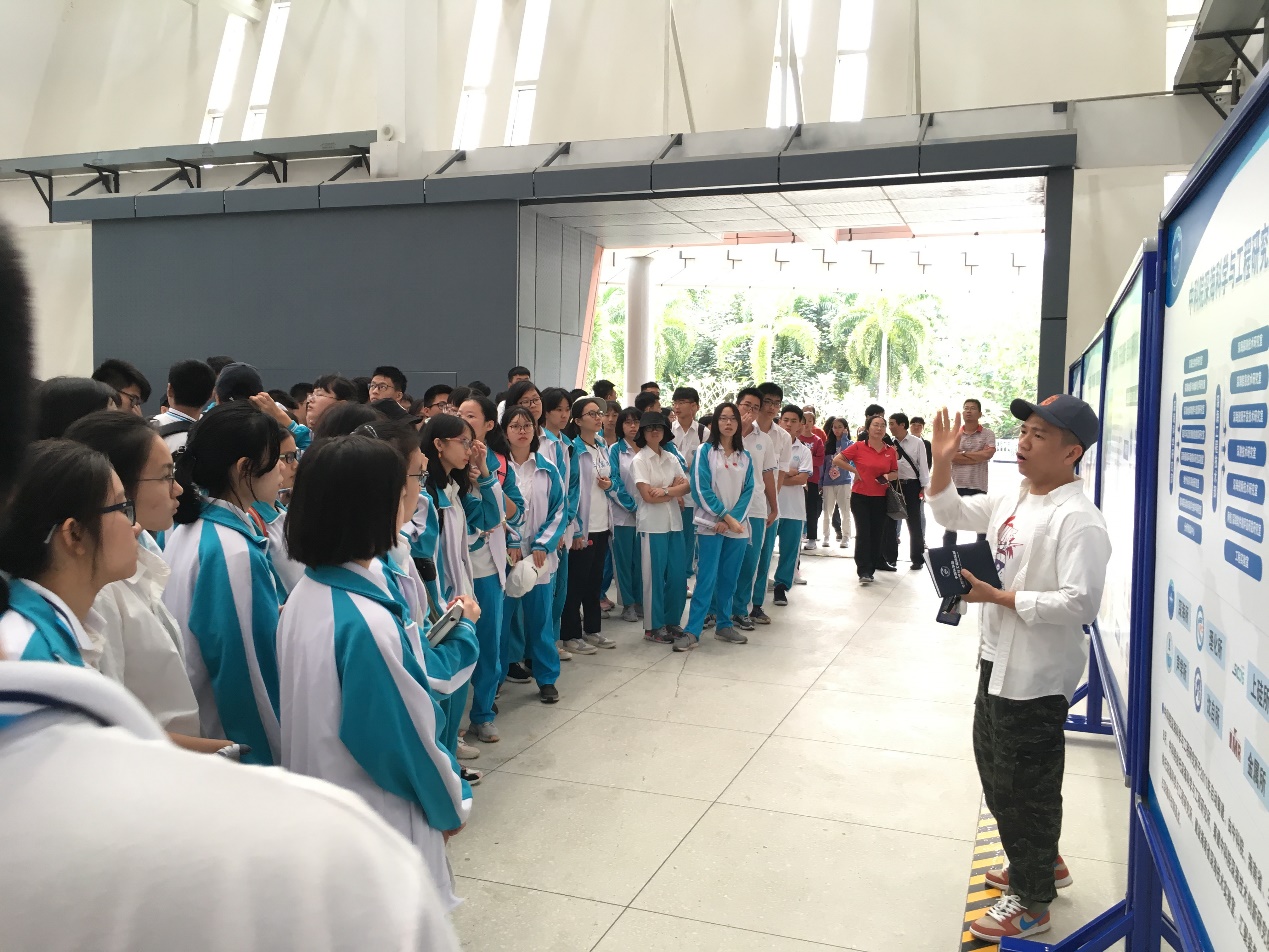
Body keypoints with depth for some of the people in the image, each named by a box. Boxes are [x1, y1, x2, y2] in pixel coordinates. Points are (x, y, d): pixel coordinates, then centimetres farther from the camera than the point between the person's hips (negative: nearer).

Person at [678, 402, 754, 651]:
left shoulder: (745, 457, 11)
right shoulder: (705, 451, -1)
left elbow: (748, 491, 5)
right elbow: (701, 489, -8)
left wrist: (733, 519, -11)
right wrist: (725, 517, -12)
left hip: (738, 525, 4)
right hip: (711, 524, -4)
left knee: (729, 579, 9)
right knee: (707, 578, -9)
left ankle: (724, 625, 20)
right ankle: (692, 631, -7)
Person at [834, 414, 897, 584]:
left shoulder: (890, 451, 4)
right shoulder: (859, 446, -5)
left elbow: (896, 473, 13)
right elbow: (837, 459, -1)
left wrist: (888, 476, -8)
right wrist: (854, 470, -6)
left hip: (880, 498, 3)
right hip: (860, 496, -3)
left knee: (877, 533, 8)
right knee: (863, 532, -6)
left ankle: (872, 566, 19)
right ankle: (864, 571, -4)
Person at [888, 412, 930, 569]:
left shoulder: (917, 443, -4)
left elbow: (923, 465, -3)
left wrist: (924, 487, -5)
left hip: (911, 485, -3)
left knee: (914, 522, 4)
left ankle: (917, 558, 15)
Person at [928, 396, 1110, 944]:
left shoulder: (1077, 519, -22)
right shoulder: (1012, 501, 5)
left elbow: (1081, 602, -28)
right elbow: (951, 514, 16)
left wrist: (999, 597, -25)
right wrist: (943, 463, 0)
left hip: (1036, 676, -9)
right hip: (997, 661, 10)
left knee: (1026, 789, 6)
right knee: (997, 774, 25)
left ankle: (1032, 903, 27)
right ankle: (1041, 862, 46)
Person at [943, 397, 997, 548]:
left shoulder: (988, 434, 3)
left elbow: (988, 454, -14)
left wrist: (964, 453, -8)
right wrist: (978, 456, -10)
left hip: (978, 487, -1)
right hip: (955, 486, 2)